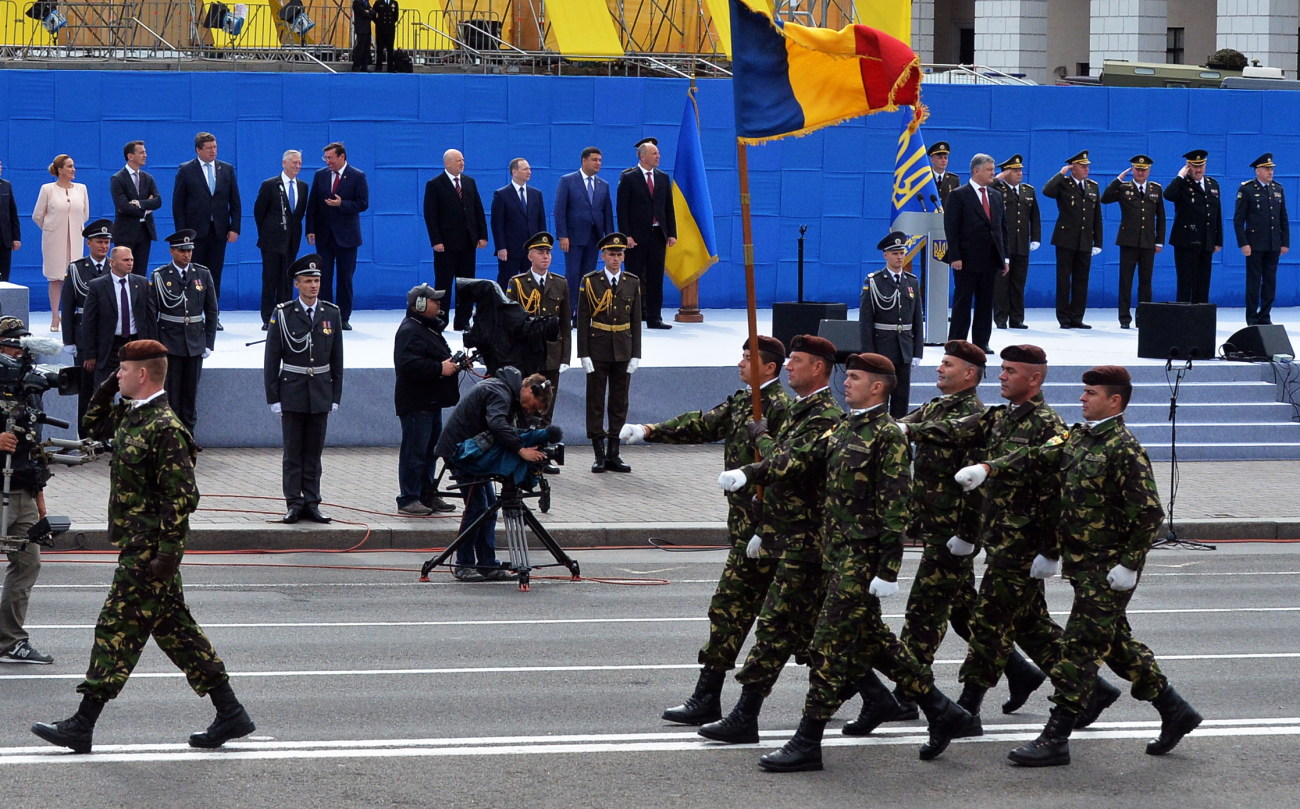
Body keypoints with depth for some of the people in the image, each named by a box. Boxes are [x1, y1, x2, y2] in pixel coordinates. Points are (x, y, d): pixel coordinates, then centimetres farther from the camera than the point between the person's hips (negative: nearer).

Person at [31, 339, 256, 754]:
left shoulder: (165, 429, -18)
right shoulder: (130, 416, 11)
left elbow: (182, 497, -21)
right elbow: (95, 425, 31)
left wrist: (167, 552, -23)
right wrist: (107, 388, 15)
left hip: (148, 549, -10)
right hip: (137, 545, 10)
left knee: (117, 627, -5)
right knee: (174, 629, 12)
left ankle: (82, 726, -1)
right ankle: (230, 714, 16)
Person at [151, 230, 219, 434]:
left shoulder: (203, 275, 5)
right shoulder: (160, 276, -2)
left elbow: (211, 311, 9)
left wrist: (209, 343, 4)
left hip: (195, 343, 2)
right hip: (169, 342, -2)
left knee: (191, 392, 5)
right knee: (170, 393, -2)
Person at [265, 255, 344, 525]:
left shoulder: (331, 314, 5)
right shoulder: (283, 314, -3)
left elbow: (337, 359, 9)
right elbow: (271, 359, -2)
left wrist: (335, 396, 5)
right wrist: (273, 398, -5)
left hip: (321, 394, 2)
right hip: (292, 393, -2)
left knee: (314, 452, 6)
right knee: (293, 453, 1)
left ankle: (312, 503, 10)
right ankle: (294, 504, 6)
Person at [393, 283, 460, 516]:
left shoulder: (430, 328, 18)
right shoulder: (410, 331, -16)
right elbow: (409, 365, -28)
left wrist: (451, 363, 12)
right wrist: (440, 368, -23)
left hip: (431, 401, 11)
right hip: (416, 403, -11)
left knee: (430, 450, 15)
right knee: (415, 451, -7)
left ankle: (427, 495, 23)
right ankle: (408, 499, -4)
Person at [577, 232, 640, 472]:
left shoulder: (633, 283, 5)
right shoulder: (590, 282, -1)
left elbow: (636, 321, 6)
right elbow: (583, 320, -2)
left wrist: (635, 355, 0)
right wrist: (584, 354, -8)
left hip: (623, 351, 2)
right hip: (597, 351, -2)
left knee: (620, 403, 6)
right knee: (596, 402, 0)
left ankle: (613, 454, 12)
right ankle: (599, 454, 5)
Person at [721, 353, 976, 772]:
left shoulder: (888, 436, -13)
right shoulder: (843, 429, 14)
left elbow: (894, 507, -16)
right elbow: (801, 459, 11)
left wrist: (888, 570, -20)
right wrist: (748, 474, -3)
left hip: (863, 557, -9)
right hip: (841, 551, 9)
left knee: (830, 644, -6)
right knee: (871, 639, 16)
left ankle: (807, 744, 0)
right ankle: (943, 713, 25)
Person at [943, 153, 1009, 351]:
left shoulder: (996, 196, 14)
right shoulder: (958, 196, -4)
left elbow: (1002, 228, 16)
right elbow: (951, 228, -8)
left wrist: (1005, 257, 9)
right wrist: (955, 257, -15)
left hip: (990, 260, 5)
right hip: (967, 259, -5)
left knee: (986, 303, 6)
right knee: (962, 302, 0)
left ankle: (981, 342, 11)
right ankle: (956, 342, 4)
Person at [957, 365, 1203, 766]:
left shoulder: (1124, 449, -17)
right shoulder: (1077, 437, 9)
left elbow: (1150, 514, -19)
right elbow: (1037, 459, 9)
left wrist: (1128, 565, -19)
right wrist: (988, 468, -5)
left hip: (1108, 571, -9)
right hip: (1083, 566, 9)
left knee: (1079, 650, -6)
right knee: (1116, 644, 18)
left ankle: (1055, 740, -2)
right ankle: (1175, 711, 30)